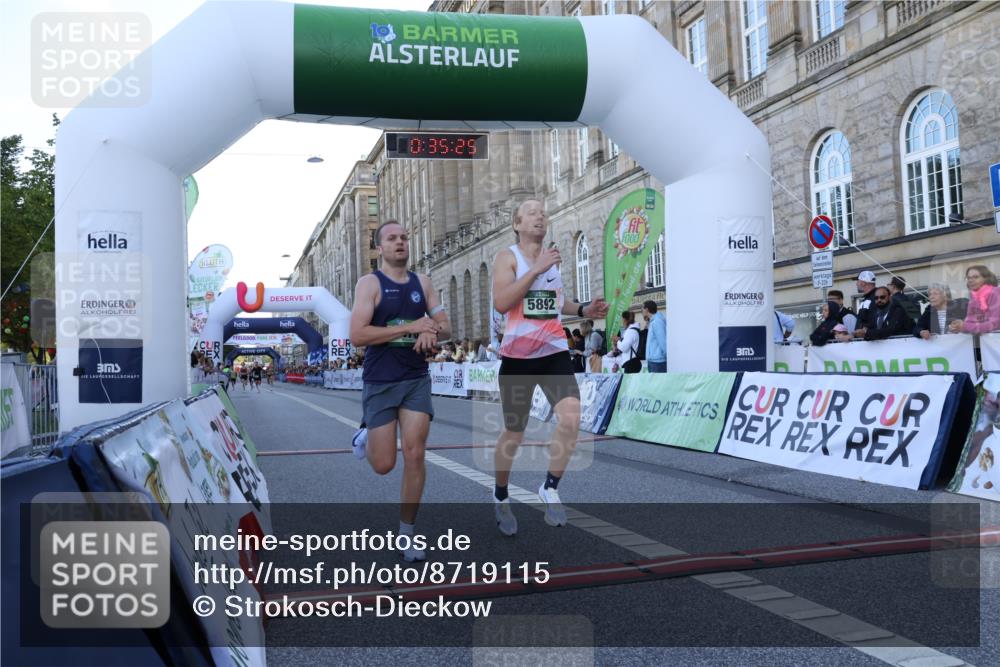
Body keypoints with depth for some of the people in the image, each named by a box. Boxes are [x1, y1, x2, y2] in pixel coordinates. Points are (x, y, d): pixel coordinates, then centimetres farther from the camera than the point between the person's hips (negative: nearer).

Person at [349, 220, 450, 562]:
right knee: (384, 464, 1)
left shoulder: (423, 283, 7)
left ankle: (407, 533, 9)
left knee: (414, 455, -5)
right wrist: (411, 327, -22)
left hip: (416, 379, 3)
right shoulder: (370, 283, -7)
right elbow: (357, 335, -18)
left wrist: (432, 332, -16)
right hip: (379, 382, -3)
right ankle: (364, 438, 37)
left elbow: (445, 327, 9)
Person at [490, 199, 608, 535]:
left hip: (554, 352, 4)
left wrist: (584, 310, 9)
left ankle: (550, 489, 0)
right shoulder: (508, 257, -5)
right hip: (518, 356, -4)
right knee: (513, 433, 8)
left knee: (571, 417, -19)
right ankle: (500, 496, 32)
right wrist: (536, 269, -23)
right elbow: (501, 303, -20)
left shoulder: (552, 257, 12)